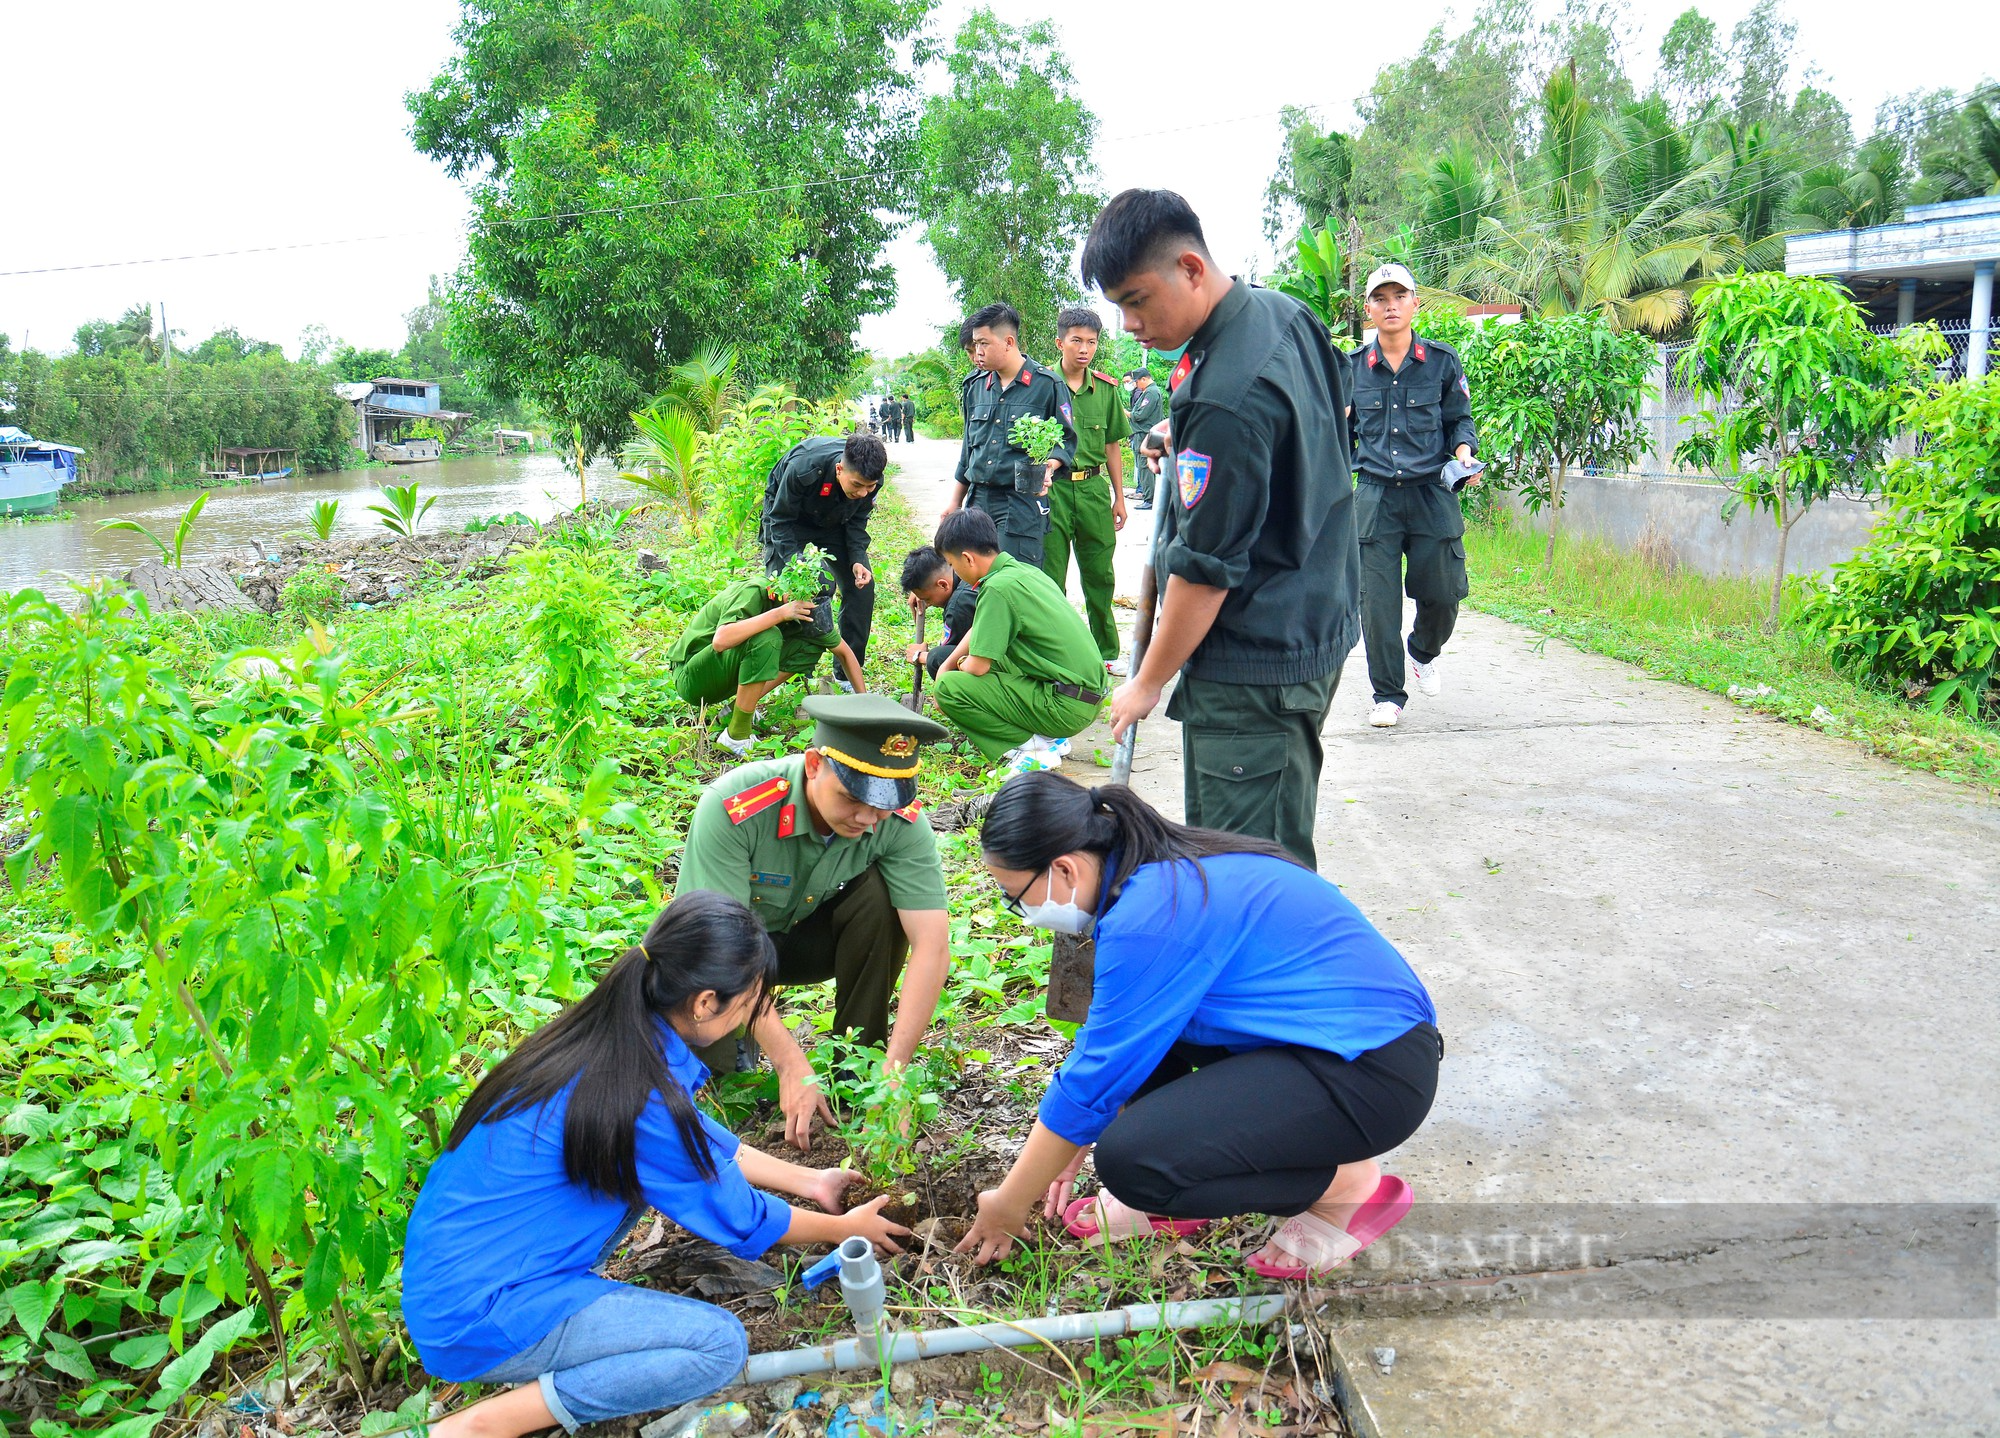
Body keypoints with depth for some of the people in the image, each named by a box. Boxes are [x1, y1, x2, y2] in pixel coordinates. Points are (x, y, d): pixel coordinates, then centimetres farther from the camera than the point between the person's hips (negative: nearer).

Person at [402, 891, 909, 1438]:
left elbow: (709, 1144, 17)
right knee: (720, 1344, -11)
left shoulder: (598, 1035, -1)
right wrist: (847, 1228, 7)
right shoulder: (642, 1098, -26)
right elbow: (741, 1220, -10)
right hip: (474, 1320, -9)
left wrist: (810, 1181, 22)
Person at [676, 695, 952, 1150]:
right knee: (701, 1049, -30)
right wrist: (791, 1064, -38)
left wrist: (893, 1070, -37)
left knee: (882, 895, -28)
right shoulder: (733, 808, -34)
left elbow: (932, 946, -29)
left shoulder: (902, 820, -26)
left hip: (808, 934, 2)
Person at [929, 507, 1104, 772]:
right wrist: (946, 666, 21)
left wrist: (952, 671, 7)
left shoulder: (998, 588, -18)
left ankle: (1035, 747, -7)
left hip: (1067, 709, -9)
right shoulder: (1023, 570, 11)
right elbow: (980, 629, 26)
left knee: (949, 687, -11)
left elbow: (978, 667, -14)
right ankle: (1052, 738, 15)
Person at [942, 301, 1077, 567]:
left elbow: (1066, 440, 2)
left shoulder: (1046, 385, -3)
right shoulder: (976, 387, 14)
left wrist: (1048, 465, -19)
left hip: (1022, 503, -6)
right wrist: (955, 502, 21)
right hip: (978, 500, 6)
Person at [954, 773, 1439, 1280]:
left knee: (1132, 1158, -21)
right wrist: (1071, 1144, 22)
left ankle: (1347, 1185, -2)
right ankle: (1168, 1199, 14)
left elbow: (1093, 1081, -16)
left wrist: (1009, 1205, -3)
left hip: (1374, 1072, -10)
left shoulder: (1150, 918, -23)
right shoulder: (1167, 872, 7)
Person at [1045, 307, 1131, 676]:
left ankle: (1106, 652, 24)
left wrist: (1119, 497, 13)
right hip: (1052, 489, -3)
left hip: (1093, 487, 3)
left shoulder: (1106, 389, 8)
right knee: (1049, 577, 2)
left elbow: (1112, 446, 14)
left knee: (1100, 575, 11)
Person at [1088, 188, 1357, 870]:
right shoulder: (1286, 313, 5)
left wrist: (1149, 682, -8)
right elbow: (1339, 407, 24)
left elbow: (1206, 569, -21)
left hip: (1253, 670, -10)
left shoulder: (1226, 401, -26)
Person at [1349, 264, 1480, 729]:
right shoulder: (1352, 367, 6)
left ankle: (1426, 652, 36)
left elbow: (1460, 417, 12)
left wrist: (1463, 449, -7)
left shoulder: (1442, 360, 4)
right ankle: (1388, 695, 11)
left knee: (1442, 591, 2)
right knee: (1377, 600, -2)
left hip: (1432, 494, 0)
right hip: (1375, 496, 0)